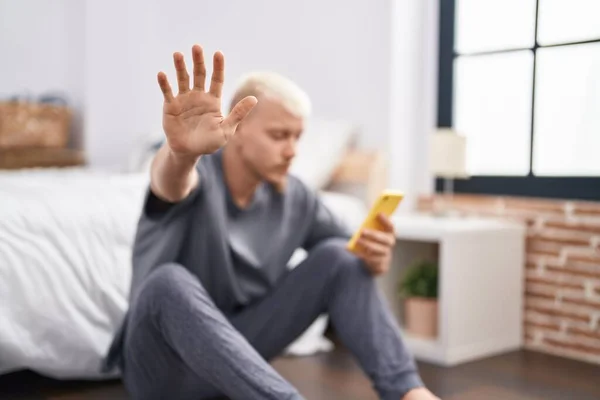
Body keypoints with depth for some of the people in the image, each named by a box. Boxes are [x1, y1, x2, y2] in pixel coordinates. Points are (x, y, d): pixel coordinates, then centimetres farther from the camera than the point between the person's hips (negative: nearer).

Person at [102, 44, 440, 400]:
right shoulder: (197, 174, -18)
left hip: (235, 347, 5)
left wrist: (377, 257, -17)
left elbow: (354, 260, 8)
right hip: (163, 365, -4)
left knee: (337, 257, -9)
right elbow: (171, 182, -44)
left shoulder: (294, 198, -2)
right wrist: (182, 151, -69)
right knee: (170, 281, -38)